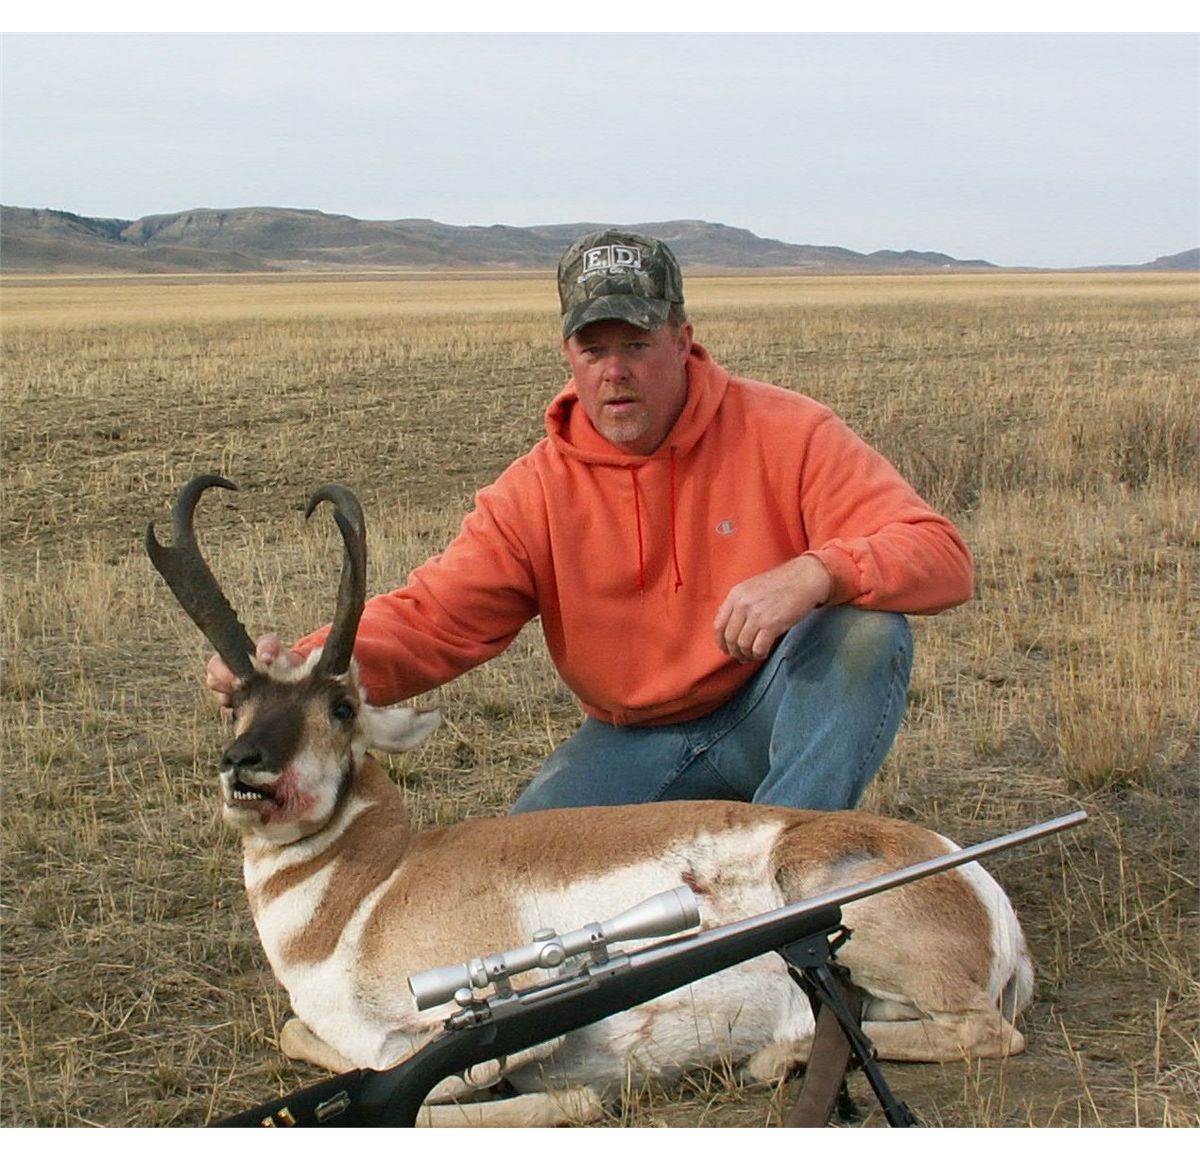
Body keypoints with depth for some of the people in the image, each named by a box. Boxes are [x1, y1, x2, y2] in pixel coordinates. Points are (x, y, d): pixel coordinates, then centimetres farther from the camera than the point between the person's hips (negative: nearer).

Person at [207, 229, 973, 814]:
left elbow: (942, 559, -20)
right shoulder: (538, 494, -8)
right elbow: (430, 620, -15)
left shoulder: (784, 435, -14)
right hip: (638, 741, 2)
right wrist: (302, 668, -37)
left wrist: (817, 572, -42)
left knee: (868, 630, -30)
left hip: (775, 715, -1)